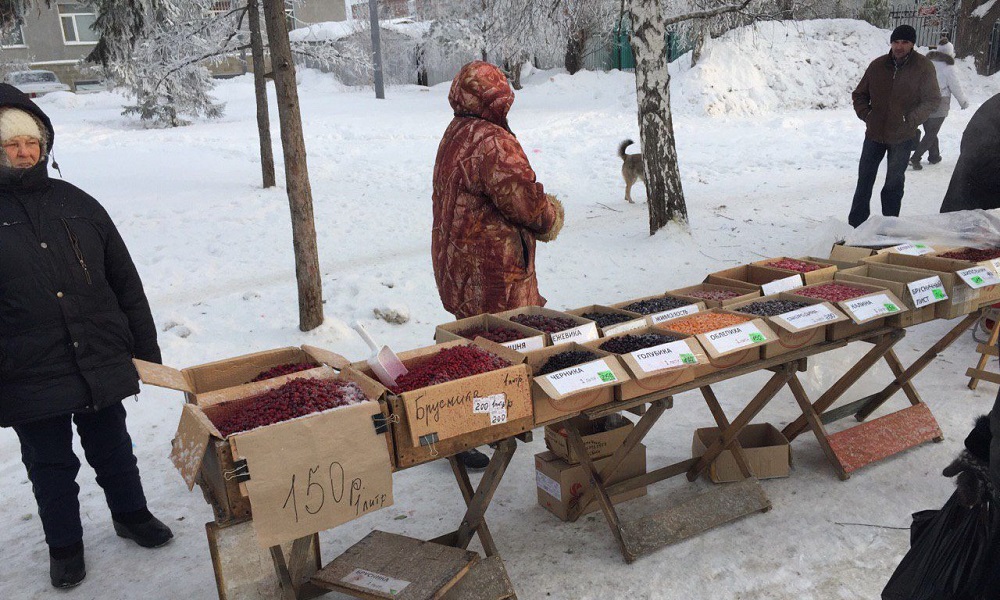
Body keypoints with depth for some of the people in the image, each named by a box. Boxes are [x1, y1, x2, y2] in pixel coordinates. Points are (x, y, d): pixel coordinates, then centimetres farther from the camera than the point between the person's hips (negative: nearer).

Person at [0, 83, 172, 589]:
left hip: (102, 366, 2)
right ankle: (64, 545, 33)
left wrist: (146, 349, 7)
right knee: (51, 466, 14)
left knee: (113, 452, 18)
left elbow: (126, 282, 8)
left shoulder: (78, 205, 5)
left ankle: (130, 515, 40)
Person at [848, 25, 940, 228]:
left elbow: (932, 99, -5)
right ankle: (856, 224, 16)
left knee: (894, 183, 9)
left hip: (902, 137, -2)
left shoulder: (923, 67, -8)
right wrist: (865, 113, -4)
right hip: (874, 133, 2)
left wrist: (911, 120, -13)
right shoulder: (878, 65, -2)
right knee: (865, 179, 7)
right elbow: (859, 94, 10)